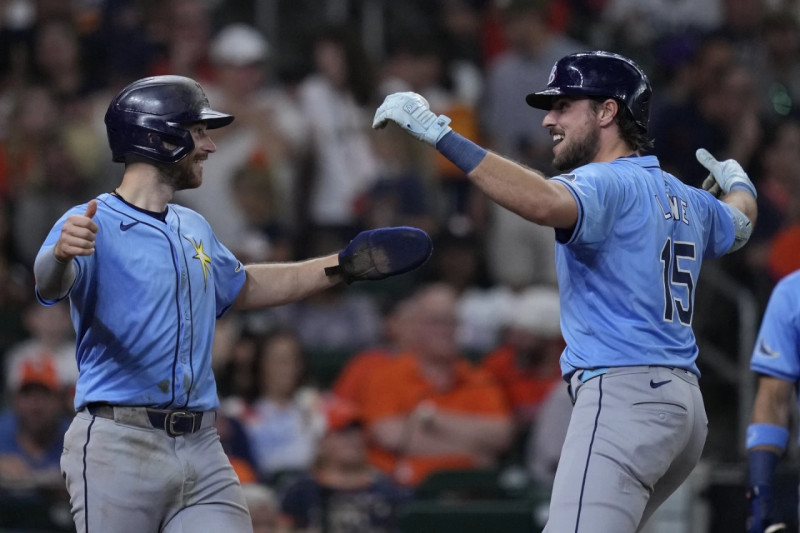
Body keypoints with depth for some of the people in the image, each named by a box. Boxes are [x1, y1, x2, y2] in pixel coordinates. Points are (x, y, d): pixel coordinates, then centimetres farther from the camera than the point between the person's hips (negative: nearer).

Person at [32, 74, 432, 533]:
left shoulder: (195, 230, 19)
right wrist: (61, 254, -52)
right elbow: (50, 285, -28)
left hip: (201, 447, 7)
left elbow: (243, 287, 37)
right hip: (120, 445, -7)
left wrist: (339, 268, 32)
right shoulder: (92, 225, -8)